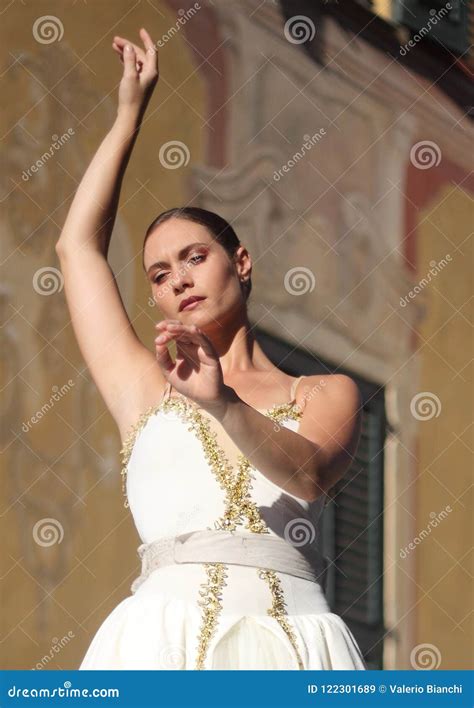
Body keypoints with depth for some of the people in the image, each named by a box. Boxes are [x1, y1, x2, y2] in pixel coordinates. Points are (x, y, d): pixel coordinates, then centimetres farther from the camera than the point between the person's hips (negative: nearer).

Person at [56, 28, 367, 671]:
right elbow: (79, 244, 30)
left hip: (290, 648, 0)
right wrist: (130, 115, 36)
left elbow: (309, 473, -3)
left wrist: (223, 405, -21)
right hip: (165, 641, 1)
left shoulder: (327, 395, 19)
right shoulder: (146, 388, 25)